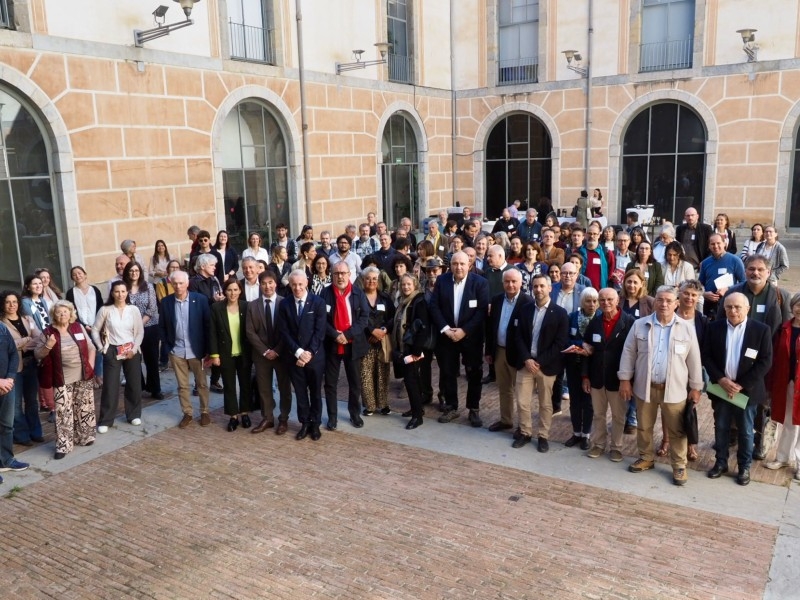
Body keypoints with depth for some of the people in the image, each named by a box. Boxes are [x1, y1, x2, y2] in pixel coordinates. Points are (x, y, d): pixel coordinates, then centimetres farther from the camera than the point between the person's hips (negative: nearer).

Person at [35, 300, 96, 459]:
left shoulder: (79, 327, 4)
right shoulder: (48, 333, -2)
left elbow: (91, 348, 10)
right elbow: (37, 354, -1)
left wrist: (90, 366, 2)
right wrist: (48, 346, -20)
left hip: (83, 376, 2)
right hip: (62, 379, -2)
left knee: (84, 408, 11)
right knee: (63, 412, -3)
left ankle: (84, 437, 27)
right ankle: (64, 445, 3)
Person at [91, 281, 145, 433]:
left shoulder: (134, 309, -1)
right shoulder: (105, 310, -5)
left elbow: (140, 331, 2)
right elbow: (95, 330, 3)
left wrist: (134, 349, -7)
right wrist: (101, 348, -3)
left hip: (131, 351, 2)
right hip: (112, 351, -2)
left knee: (134, 384, 8)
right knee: (110, 386, 0)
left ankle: (134, 415, 25)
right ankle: (105, 420, 10)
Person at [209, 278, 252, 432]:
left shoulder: (246, 306, -4)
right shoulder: (216, 307, -6)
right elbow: (212, 333, -5)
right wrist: (214, 354, -9)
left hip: (244, 354, 1)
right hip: (226, 354, -1)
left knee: (245, 384, 12)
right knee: (229, 386, 8)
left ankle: (244, 413, 27)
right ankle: (233, 416, 19)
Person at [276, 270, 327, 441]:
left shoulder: (318, 302, -6)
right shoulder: (284, 304, 0)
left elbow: (320, 331, -9)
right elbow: (284, 332, -4)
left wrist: (309, 353, -16)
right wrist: (298, 352, -14)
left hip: (315, 356, -1)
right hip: (294, 357, 2)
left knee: (315, 391, 11)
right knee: (300, 392, 10)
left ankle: (315, 424, 23)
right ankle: (305, 423, 22)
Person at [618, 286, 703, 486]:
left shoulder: (687, 328, -3)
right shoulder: (639, 325, -1)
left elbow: (694, 359, 1)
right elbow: (628, 353, 3)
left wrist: (695, 387, 1)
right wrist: (625, 380, 0)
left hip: (674, 389, -1)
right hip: (644, 386, 2)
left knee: (676, 430, 6)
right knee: (644, 427, 14)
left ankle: (679, 466, 21)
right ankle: (646, 458, 33)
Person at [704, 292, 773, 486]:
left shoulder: (761, 330, -9)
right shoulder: (715, 327, -3)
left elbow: (765, 361, -10)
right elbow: (706, 356, -2)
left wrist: (741, 385, -15)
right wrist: (721, 380, -14)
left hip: (747, 390, -2)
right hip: (720, 388, 2)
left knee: (746, 431, 11)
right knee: (721, 428, 14)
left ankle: (744, 467, 27)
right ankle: (720, 462, 29)